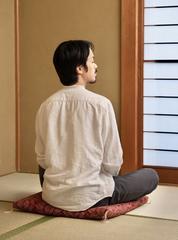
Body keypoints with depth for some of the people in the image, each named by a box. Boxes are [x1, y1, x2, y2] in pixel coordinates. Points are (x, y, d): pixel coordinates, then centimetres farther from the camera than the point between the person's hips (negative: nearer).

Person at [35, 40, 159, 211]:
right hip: (89, 197, -4)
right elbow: (113, 163, -10)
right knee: (151, 175, 16)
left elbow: (42, 159, 3)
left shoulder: (46, 106, -3)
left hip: (52, 196, 5)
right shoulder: (100, 104, -15)